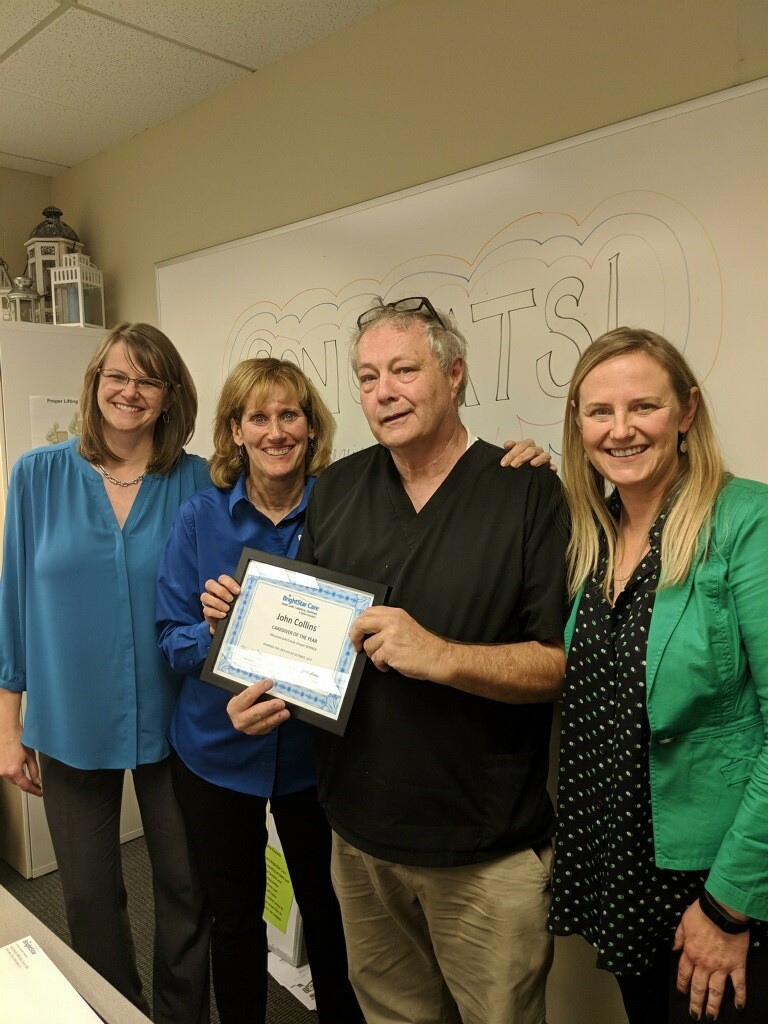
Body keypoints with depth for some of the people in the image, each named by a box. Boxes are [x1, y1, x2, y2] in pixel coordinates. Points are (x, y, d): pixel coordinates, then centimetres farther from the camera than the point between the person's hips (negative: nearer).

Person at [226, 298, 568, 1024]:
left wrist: (441, 656, -27)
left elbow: (568, 662, -15)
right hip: (360, 834, 5)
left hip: (487, 851, -4)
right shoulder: (335, 489, 2)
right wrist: (266, 689, -8)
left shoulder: (531, 494, -13)